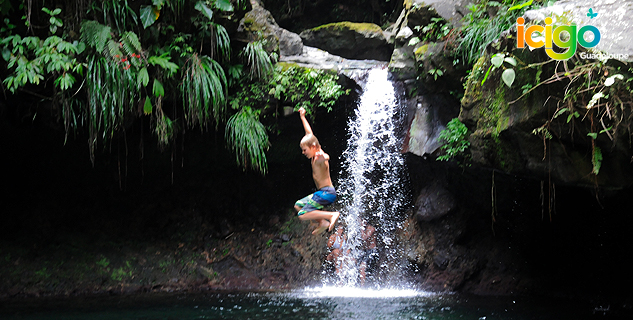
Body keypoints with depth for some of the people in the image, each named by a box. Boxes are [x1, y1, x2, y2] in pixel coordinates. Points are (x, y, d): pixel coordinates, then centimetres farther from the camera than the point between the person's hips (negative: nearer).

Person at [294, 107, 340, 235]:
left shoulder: (320, 158, -16)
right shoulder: (315, 155, 10)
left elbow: (326, 158, -44)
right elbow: (309, 133, 23)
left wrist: (323, 157, -67)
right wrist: (302, 117, 32)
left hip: (326, 192, -10)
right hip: (322, 193, 10)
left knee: (302, 215, -17)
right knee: (298, 205, 19)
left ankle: (332, 215, -21)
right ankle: (322, 222, 5)